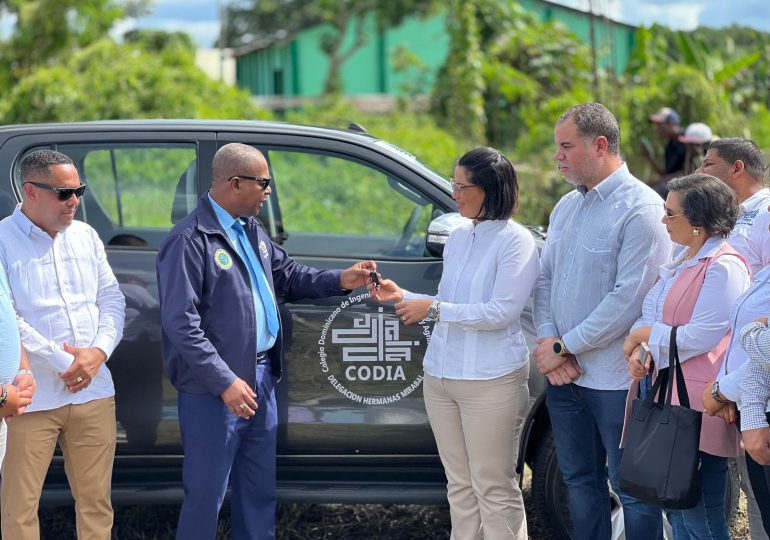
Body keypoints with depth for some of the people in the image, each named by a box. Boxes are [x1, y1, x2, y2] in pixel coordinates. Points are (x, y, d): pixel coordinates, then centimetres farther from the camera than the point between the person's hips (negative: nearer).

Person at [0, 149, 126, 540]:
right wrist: (64, 362, -15)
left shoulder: (85, 235, 11)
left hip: (93, 392, 5)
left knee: (95, 501, 10)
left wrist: (98, 352, -6)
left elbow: (112, 300, 12)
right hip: (32, 400, -5)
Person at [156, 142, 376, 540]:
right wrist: (225, 381, -23)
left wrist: (339, 281, 6)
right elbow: (181, 324, -20)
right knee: (206, 493, -1)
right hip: (213, 388, -9)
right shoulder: (190, 241, -17)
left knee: (260, 489, 16)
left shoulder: (250, 231, 12)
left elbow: (288, 276, 23)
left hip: (261, 378, 9)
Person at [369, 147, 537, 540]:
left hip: (491, 380, -7)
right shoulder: (458, 238, 12)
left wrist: (432, 309, -16)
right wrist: (403, 297, 4)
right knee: (460, 484, 12)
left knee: (493, 488, -1)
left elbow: (500, 312, -17)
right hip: (440, 374, 7)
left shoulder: (515, 241, -10)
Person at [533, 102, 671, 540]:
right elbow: (545, 279, 13)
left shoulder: (640, 208, -14)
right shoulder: (567, 207, 12)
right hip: (564, 375, 8)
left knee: (632, 488, 1)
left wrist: (564, 348, -14)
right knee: (580, 482, 15)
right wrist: (548, 342, -5)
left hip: (617, 382, -8)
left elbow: (628, 298, -19)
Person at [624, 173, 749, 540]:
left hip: (699, 405, -9)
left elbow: (700, 337, -18)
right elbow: (651, 314, 16)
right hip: (671, 398, 9)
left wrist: (643, 334, -7)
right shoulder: (684, 260, 16)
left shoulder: (723, 267, -14)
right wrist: (635, 347, -5)